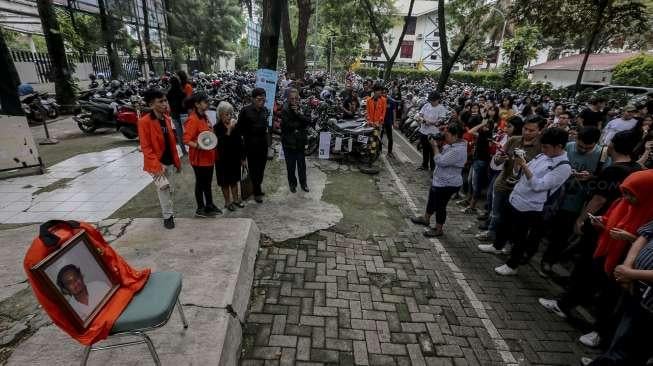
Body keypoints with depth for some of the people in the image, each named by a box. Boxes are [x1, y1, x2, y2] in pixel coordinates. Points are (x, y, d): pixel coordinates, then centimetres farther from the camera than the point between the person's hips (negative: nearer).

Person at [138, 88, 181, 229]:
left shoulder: (167, 119, 6)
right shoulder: (144, 121, -15)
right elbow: (145, 147, -16)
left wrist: (177, 161, 13)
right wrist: (157, 166, -23)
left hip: (169, 161, 7)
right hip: (156, 163, -6)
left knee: (170, 189, 14)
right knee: (164, 186, -19)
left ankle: (167, 211, 36)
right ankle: (168, 215, -1)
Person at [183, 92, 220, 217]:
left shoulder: (204, 117, 9)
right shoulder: (193, 120, -18)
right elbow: (186, 139, -23)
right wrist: (198, 146, -35)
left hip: (209, 157, 8)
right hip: (199, 158, -8)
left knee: (208, 182, 18)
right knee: (200, 183, 4)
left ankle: (209, 205, 32)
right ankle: (200, 209, 18)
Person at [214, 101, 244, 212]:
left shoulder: (235, 125, -1)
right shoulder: (217, 128, -13)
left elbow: (240, 141, 5)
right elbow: (221, 143, -26)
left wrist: (242, 157, 6)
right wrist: (229, 129, -30)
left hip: (235, 157, 4)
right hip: (223, 159, -4)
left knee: (234, 180, 17)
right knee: (225, 182, 9)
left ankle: (236, 199, 32)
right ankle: (228, 202, 23)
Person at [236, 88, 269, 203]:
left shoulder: (265, 110, 5)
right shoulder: (245, 111, -9)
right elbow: (240, 127, -5)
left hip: (263, 143, 5)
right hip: (251, 144, -4)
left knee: (261, 167, 11)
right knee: (253, 168, 1)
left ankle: (258, 188, 29)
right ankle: (257, 193, 11)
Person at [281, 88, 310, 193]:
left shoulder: (301, 109, 1)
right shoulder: (284, 110, -10)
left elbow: (308, 121, -11)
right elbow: (286, 125, -20)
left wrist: (298, 113, -22)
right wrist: (300, 124, -12)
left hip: (300, 142, 3)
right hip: (289, 142, -3)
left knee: (302, 164, 13)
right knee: (290, 165, 9)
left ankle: (303, 183, 29)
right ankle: (292, 183, 26)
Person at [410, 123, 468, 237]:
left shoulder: (458, 150, -29)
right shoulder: (452, 144, 2)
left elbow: (440, 161, -30)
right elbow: (442, 155, 12)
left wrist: (435, 146, -20)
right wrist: (438, 144, -5)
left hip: (447, 184, -10)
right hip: (439, 180, 10)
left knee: (440, 206, 6)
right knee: (432, 200, 25)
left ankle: (438, 230, 24)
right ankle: (426, 219, 46)